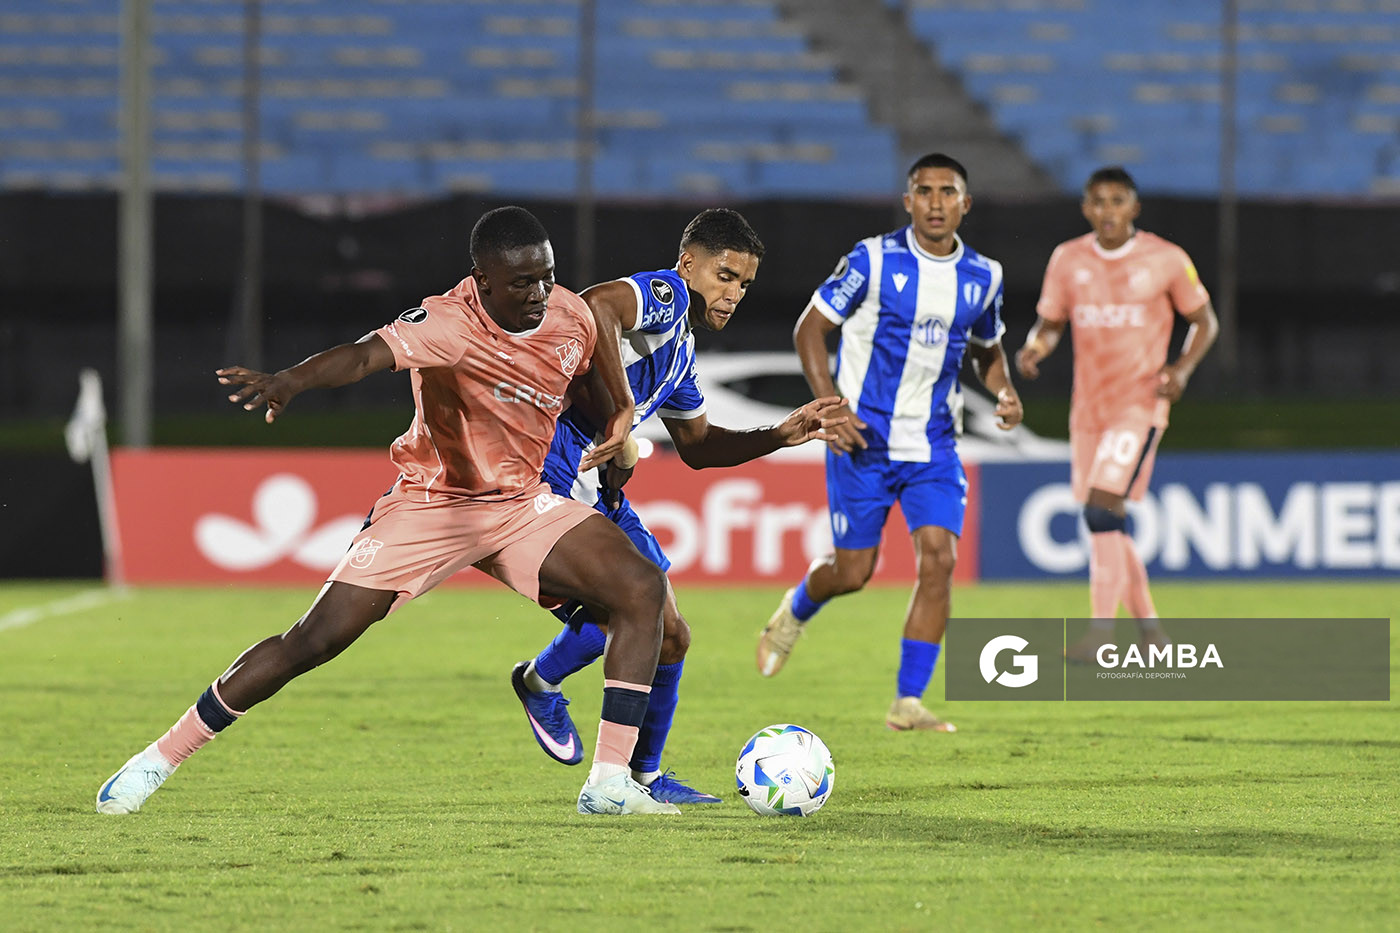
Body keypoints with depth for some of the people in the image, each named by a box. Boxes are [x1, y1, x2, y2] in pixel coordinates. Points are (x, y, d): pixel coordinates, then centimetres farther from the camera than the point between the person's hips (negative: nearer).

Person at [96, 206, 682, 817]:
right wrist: (289, 381, -62)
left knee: (642, 588, -14)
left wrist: (616, 425, 9)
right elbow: (367, 354, -46)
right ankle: (158, 760, 4)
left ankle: (610, 785, -11)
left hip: (521, 505, 5)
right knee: (317, 639, -10)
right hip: (429, 505, -5)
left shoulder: (572, 315, -6)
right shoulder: (449, 323, -26)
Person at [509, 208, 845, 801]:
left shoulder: (681, 350, 21)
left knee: (669, 637, 10)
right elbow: (594, 307, -34)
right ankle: (540, 683, 6)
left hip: (602, 488, 10)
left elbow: (697, 446, 33)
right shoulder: (666, 295, -10)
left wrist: (780, 436, 20)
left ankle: (643, 776, 23)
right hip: (555, 475, -10)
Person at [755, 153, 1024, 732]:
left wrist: (1004, 393, -2)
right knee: (853, 571, 0)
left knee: (939, 559, -14)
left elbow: (986, 349, 20)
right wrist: (830, 405, -16)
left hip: (933, 445, 3)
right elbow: (810, 328, -4)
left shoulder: (983, 277, 3)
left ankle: (908, 701, -7)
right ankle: (794, 612, 37)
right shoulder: (874, 260, -10)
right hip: (864, 440, -3)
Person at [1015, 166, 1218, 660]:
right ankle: (1148, 625, 24)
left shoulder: (1167, 260, -4)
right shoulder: (1067, 259, 5)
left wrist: (1182, 368, -11)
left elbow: (1204, 321, 6)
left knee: (1103, 507, -20)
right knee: (1106, 523, 9)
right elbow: (1050, 322, 11)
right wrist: (1035, 347, -12)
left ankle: (1101, 629, -20)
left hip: (1140, 404, -5)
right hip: (1088, 408, 5)